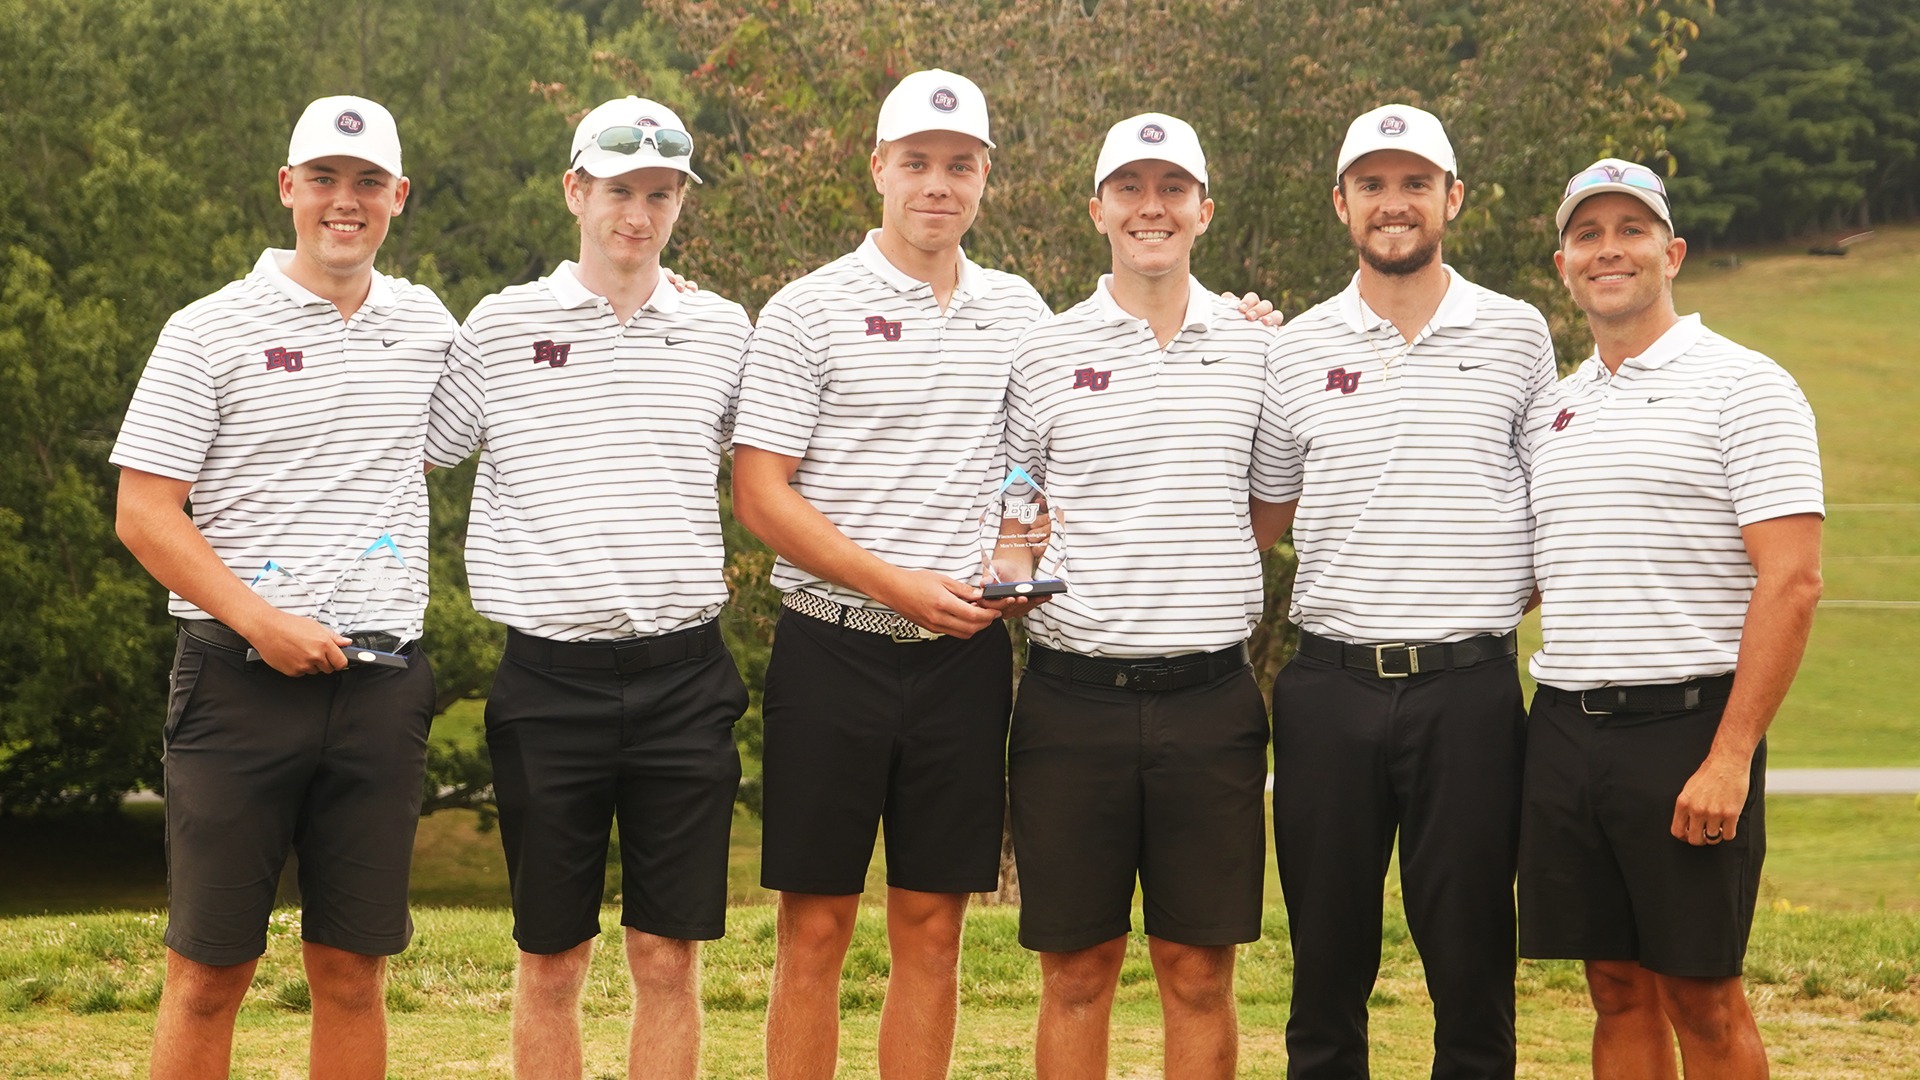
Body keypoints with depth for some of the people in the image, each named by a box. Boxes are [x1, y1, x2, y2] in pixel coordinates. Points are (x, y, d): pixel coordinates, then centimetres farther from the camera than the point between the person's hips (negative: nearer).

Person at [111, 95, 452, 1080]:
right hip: (241, 677, -3)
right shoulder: (208, 332, 0)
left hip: (384, 684, 3)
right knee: (209, 972, 0)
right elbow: (143, 515, -4)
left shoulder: (427, 325, 12)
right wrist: (261, 621, -16)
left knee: (353, 972, 6)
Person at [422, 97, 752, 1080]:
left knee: (668, 957, 4)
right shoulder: (502, 325, 3)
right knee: (551, 961, 6)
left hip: (683, 675, 1)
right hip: (551, 675, -1)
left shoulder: (721, 329, 8)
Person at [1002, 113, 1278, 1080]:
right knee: (1076, 972, 6)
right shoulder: (1043, 354, 4)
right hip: (1074, 697, 0)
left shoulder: (1258, 350, 6)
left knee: (1199, 973, 6)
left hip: (1211, 698, 1)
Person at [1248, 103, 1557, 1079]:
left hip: (1470, 688, -1)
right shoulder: (1297, 349, 8)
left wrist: (1515, 595, 3)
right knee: (1326, 957, 8)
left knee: (1471, 959, 3)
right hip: (1332, 682, 1)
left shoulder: (1517, 334, 5)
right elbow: (1262, 515, 17)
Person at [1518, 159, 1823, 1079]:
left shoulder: (1742, 386, -4)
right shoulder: (1549, 411, 15)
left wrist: (1730, 758, -18)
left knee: (1702, 996, 0)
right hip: (1564, 727, 6)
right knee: (1618, 990, 10)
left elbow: (1791, 583, -12)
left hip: (1685, 723, -5)